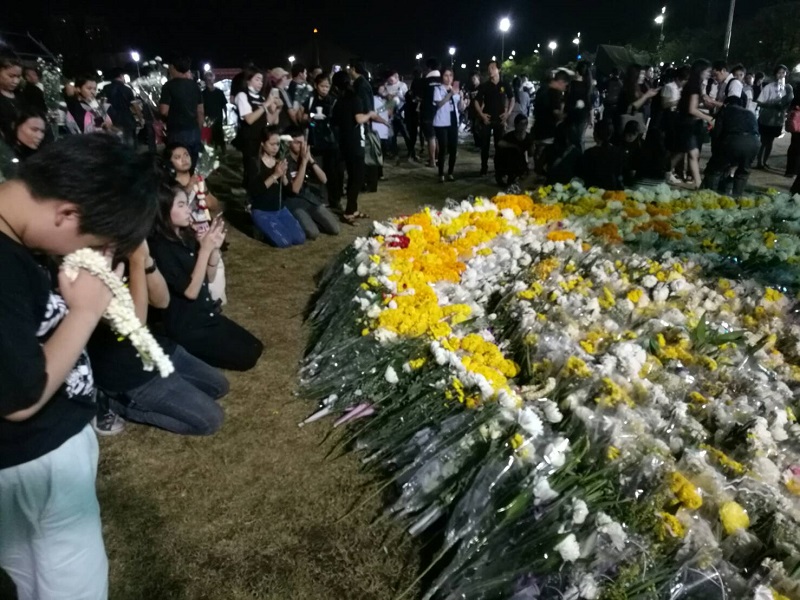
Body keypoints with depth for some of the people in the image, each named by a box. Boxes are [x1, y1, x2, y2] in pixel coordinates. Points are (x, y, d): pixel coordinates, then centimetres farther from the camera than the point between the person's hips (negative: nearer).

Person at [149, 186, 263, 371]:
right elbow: (191, 291, -23)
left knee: (255, 347, 8)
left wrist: (215, 248, -10)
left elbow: (209, 277, 7)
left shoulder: (186, 236, 3)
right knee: (246, 357, -8)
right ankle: (190, 357, 6)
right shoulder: (160, 248, -21)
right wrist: (205, 249, -26)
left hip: (208, 315, 8)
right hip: (185, 327, -8)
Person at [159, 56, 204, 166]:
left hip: (177, 133, -6)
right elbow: (201, 111, 11)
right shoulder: (194, 86, 8)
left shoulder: (169, 86, -9)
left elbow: (164, 111, -14)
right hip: (194, 131, 6)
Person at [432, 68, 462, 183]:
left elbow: (459, 108, 12)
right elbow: (439, 104, -17)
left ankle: (450, 173, 14)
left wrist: (461, 97, -5)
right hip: (441, 123, -5)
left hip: (453, 122, 5)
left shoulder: (455, 89, 14)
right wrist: (450, 94, -24)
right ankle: (441, 174, 0)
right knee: (443, 149, -7)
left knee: (453, 149, 4)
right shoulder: (438, 89, -2)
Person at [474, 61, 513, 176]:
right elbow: (477, 101, 4)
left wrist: (508, 113, -1)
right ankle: (484, 168, 10)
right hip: (487, 119, 0)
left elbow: (512, 100, 12)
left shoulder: (504, 86, 2)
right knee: (485, 144, 2)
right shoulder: (484, 85, 0)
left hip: (499, 119, 1)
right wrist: (481, 114, -8)